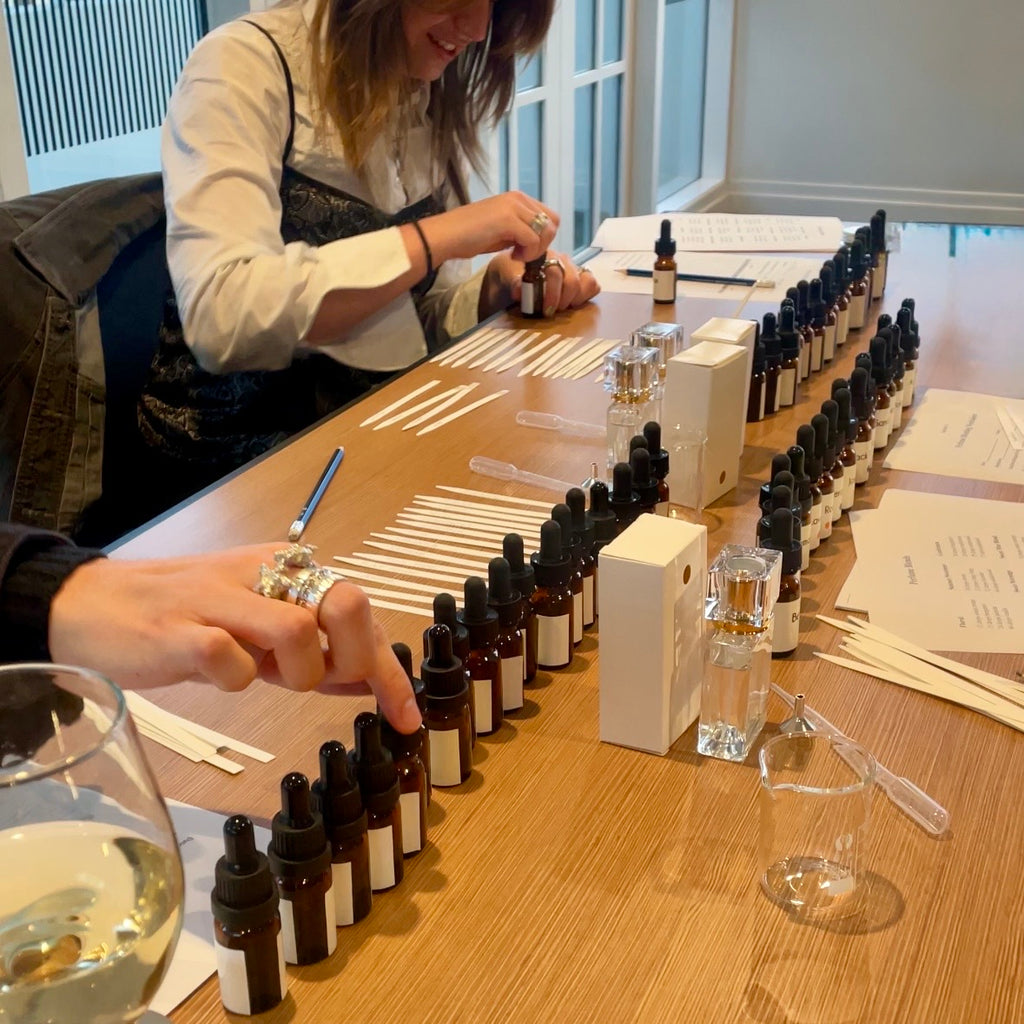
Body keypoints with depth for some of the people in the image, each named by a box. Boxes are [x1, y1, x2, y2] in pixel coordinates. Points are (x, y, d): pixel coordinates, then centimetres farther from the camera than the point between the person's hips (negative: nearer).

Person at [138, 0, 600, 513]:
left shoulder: (433, 98, 7)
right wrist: (435, 238, -27)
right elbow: (221, 318, -29)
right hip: (248, 450, -6)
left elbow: (421, 316, 10)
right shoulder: (246, 67, -14)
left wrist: (493, 287, -10)